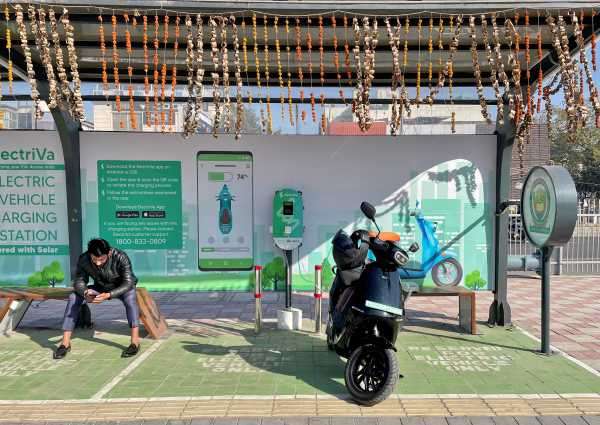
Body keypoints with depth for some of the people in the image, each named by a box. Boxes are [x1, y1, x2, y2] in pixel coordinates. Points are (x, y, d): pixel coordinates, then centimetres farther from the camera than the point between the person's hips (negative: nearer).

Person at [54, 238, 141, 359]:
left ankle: (135, 341, -38)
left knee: (130, 295, -37)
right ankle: (65, 342, -12)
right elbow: (78, 281, -14)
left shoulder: (120, 257, -33)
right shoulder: (83, 259, -23)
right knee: (73, 297, -18)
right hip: (101, 287, 4)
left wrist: (108, 295, -49)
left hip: (122, 287, -4)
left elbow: (128, 283, -34)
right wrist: (85, 292, -38)